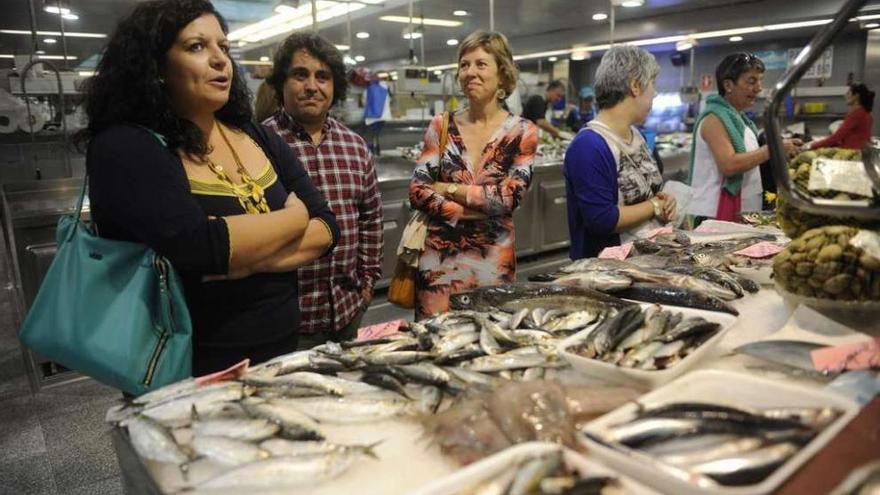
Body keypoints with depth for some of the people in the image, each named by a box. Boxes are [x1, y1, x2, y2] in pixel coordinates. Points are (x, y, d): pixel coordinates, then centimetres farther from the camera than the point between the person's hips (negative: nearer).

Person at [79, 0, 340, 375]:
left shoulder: (258, 138, 3)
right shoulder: (123, 148, -14)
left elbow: (326, 227, -2)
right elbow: (200, 248, -28)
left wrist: (253, 259, -19)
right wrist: (294, 216, -13)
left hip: (282, 353, 6)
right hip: (190, 374, -6)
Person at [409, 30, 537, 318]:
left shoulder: (522, 132, -1)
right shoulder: (441, 125, 3)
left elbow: (510, 197, -12)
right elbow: (417, 191, -5)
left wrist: (448, 189, -9)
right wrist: (477, 209, -14)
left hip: (493, 260, 0)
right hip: (439, 257, 1)